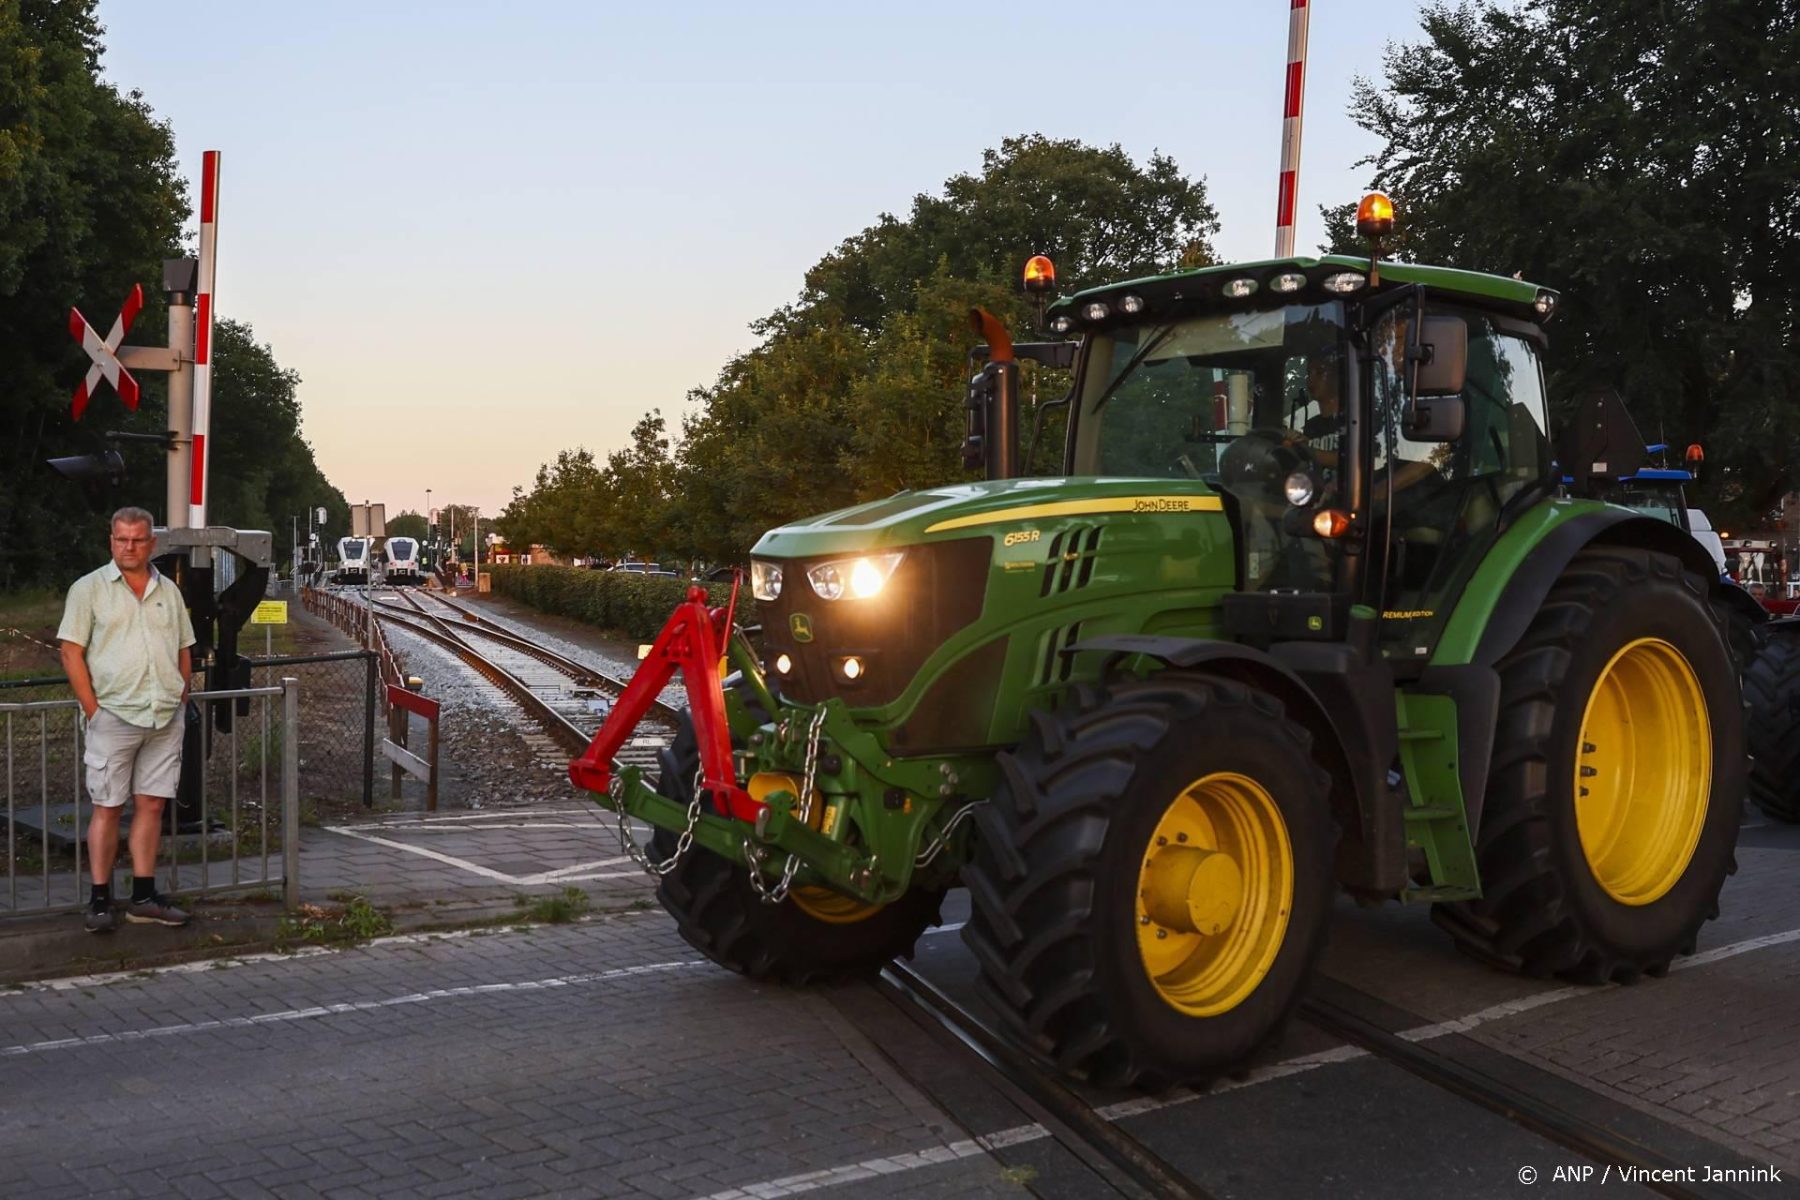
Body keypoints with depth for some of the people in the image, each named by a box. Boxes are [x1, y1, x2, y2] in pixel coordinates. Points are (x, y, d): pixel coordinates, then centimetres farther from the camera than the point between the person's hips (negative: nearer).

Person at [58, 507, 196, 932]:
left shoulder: (168, 591, 13)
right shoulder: (89, 589, 0)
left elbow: (184, 651, 19)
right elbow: (71, 654, -4)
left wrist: (180, 701, 9)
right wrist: (94, 710, -10)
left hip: (166, 719, 4)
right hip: (115, 717, -4)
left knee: (152, 805, 6)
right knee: (107, 808, -1)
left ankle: (144, 897, 13)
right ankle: (100, 901, 6)